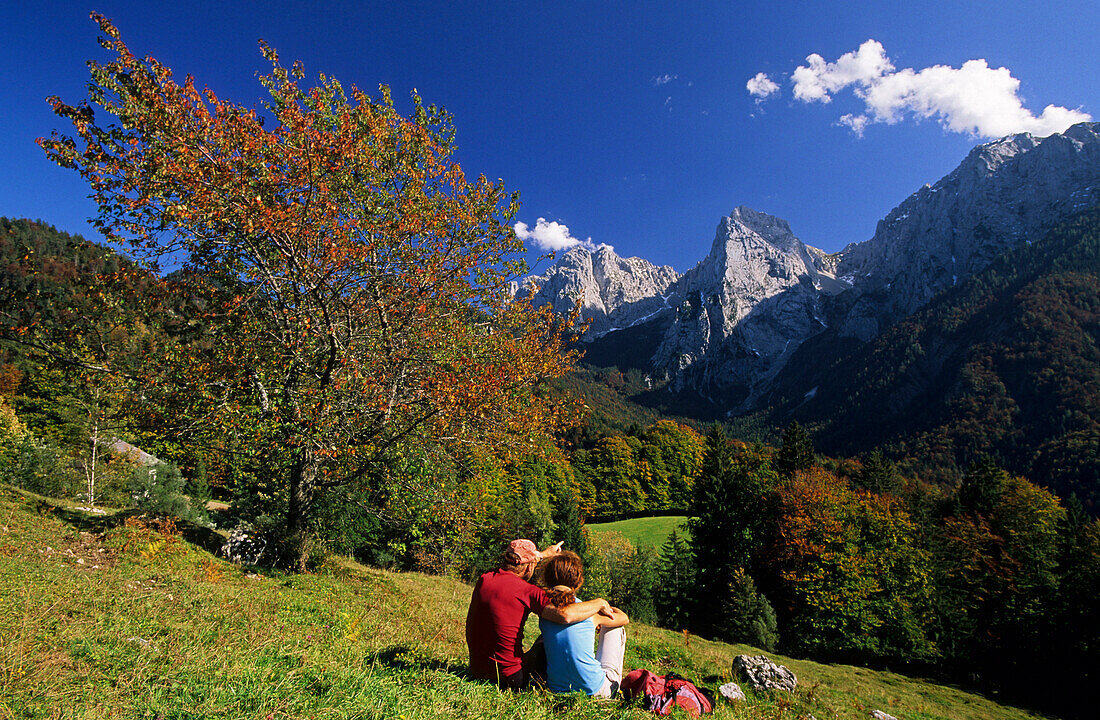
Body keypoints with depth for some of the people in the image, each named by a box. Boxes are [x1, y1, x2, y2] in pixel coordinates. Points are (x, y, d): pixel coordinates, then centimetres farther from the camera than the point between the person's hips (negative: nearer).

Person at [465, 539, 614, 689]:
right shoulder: (527, 591, -19)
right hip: (509, 679, -6)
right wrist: (600, 603, -14)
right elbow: (565, 615, -32)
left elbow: (515, 565, 22)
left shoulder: (484, 579, 0)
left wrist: (545, 554, 36)